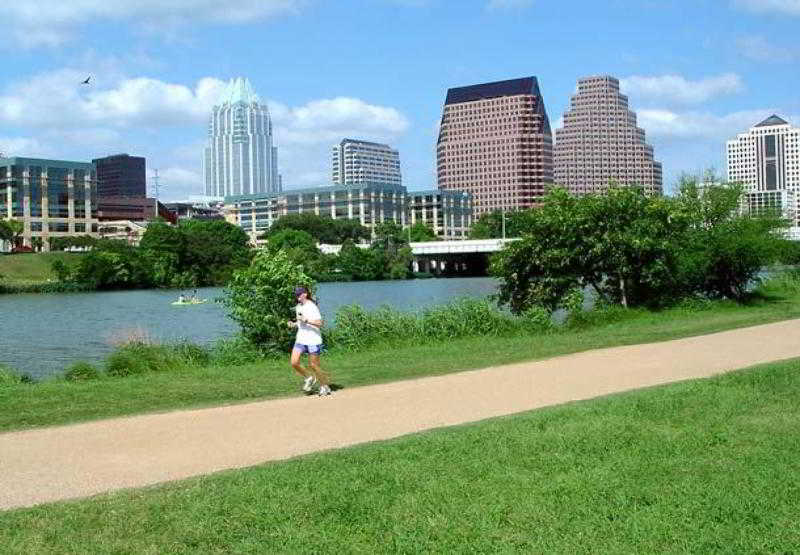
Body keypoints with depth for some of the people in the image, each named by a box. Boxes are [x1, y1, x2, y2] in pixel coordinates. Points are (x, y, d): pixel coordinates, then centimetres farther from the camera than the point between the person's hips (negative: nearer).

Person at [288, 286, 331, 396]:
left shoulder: (312, 307, -13)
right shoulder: (298, 307, 12)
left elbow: (319, 323, -19)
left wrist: (306, 320, -29)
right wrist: (294, 324, 6)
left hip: (313, 340, -7)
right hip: (300, 339, 7)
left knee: (313, 365, 0)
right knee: (293, 362, -7)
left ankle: (325, 386, 19)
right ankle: (309, 378, 18)